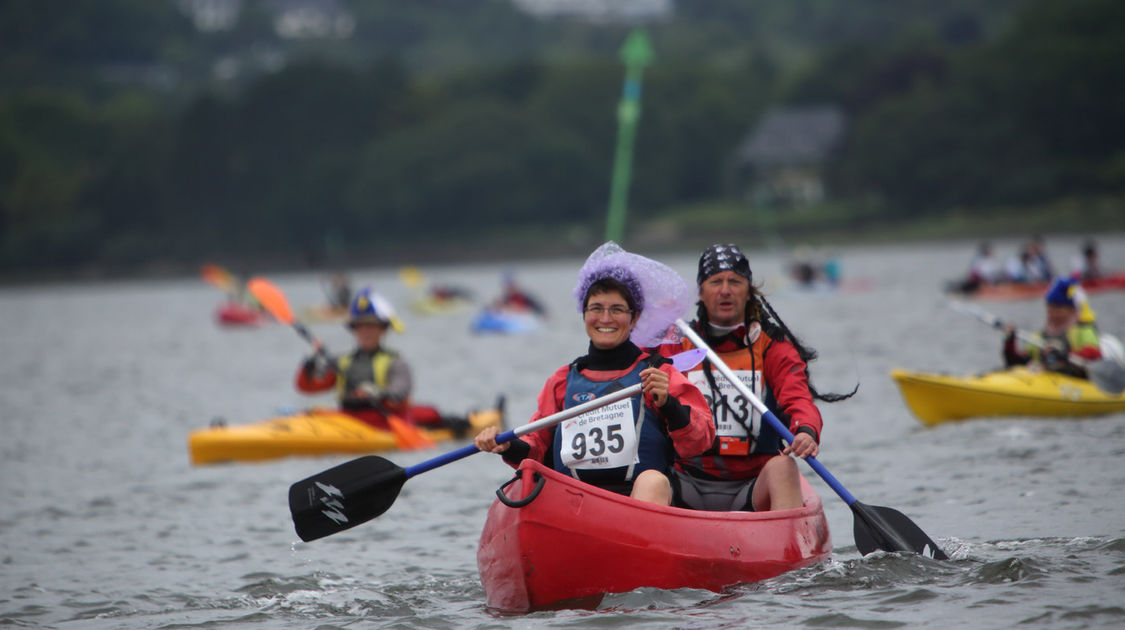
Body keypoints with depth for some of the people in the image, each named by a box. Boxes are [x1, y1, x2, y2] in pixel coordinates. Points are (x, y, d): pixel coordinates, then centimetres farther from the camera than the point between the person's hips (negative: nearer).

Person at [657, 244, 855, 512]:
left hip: (753, 488, -1)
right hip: (690, 486, 1)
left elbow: (799, 400, -9)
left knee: (782, 467, -33)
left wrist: (806, 431, -32)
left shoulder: (773, 347, 8)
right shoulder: (676, 345, 12)